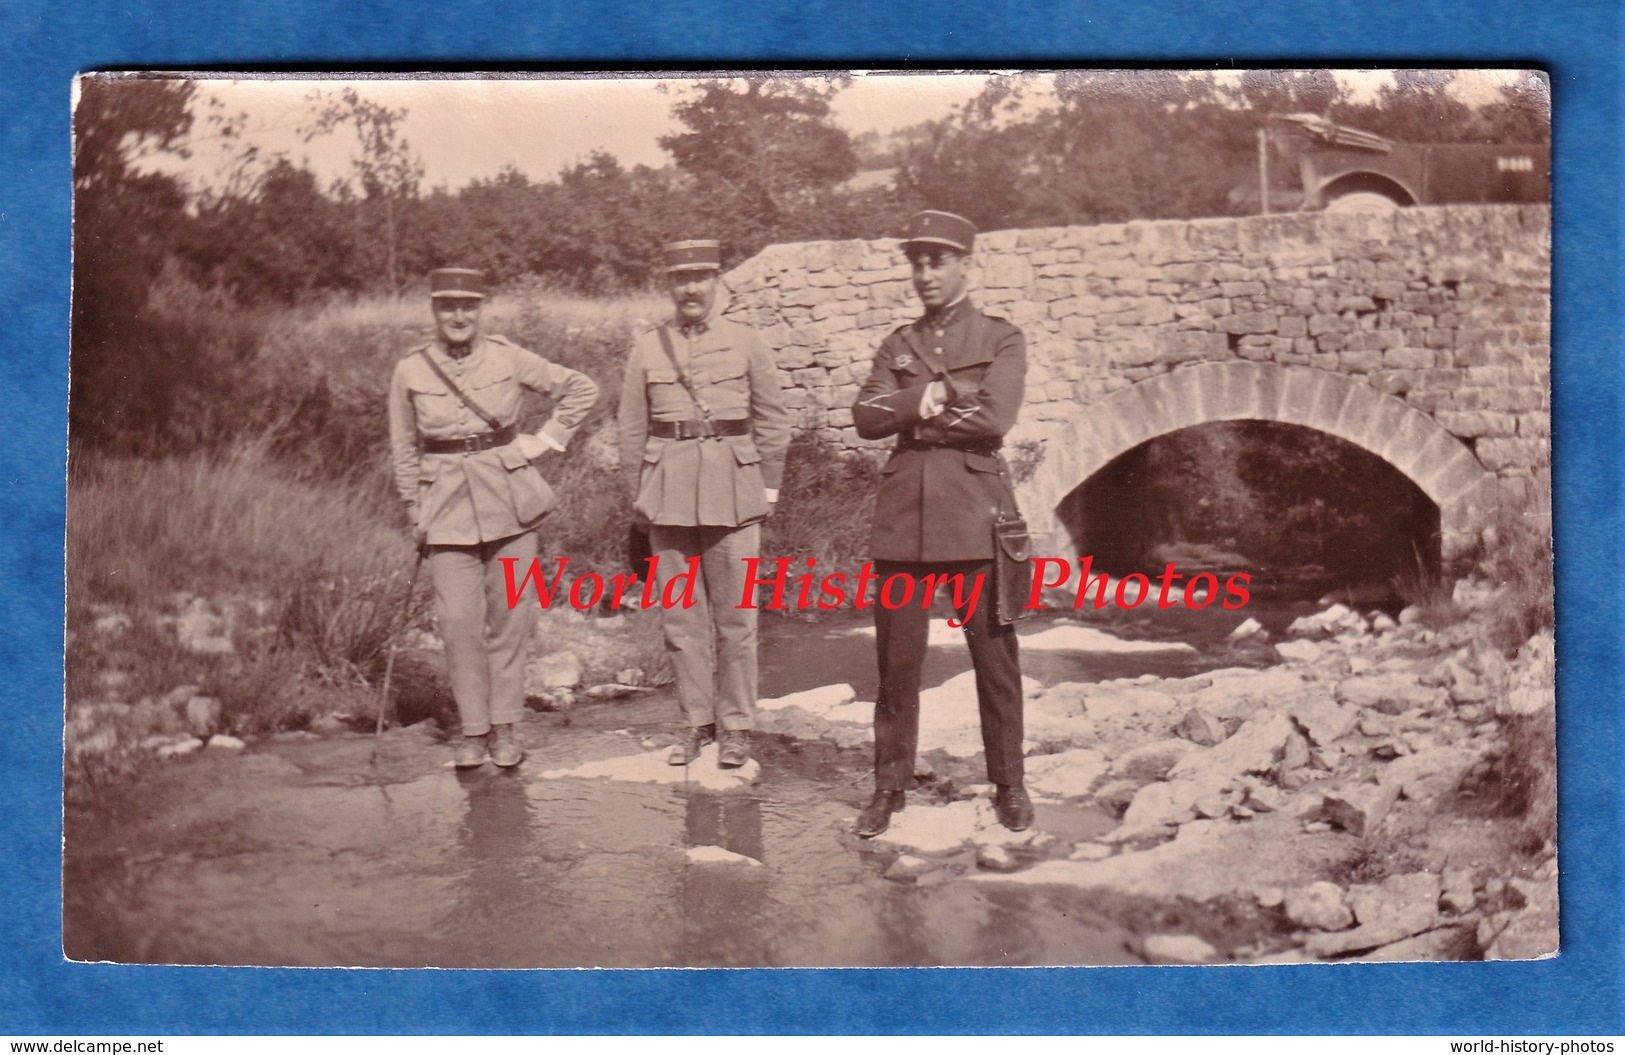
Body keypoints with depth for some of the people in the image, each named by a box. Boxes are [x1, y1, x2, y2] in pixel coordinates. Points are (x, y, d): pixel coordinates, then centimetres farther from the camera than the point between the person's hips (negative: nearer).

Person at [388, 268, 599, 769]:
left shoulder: (508, 358, -1)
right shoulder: (410, 371, 1)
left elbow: (582, 389, 8)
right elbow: (404, 450, 10)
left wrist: (547, 440, 2)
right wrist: (416, 516, 7)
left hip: (510, 499, 0)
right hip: (447, 505, 0)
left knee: (511, 615, 3)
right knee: (459, 620, -3)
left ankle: (505, 727, 14)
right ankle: (473, 731, 10)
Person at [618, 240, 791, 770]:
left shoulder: (746, 343, 4)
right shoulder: (646, 348, 7)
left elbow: (773, 423, 8)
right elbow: (632, 429, 11)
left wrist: (767, 490, 4)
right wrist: (638, 495, 9)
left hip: (732, 490, -1)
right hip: (669, 494, 2)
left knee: (736, 616, 1)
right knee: (680, 615, 6)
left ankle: (736, 726, 12)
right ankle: (696, 722, 17)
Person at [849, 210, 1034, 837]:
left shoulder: (1002, 340, 6)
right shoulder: (899, 344, 17)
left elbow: (994, 416, -10)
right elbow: (865, 417, 3)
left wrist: (917, 417, -4)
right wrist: (927, 397, -9)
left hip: (974, 511, -3)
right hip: (904, 513, 3)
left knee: (995, 657, 1)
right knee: (896, 659, 3)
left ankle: (1009, 786, 13)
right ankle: (889, 787, 13)